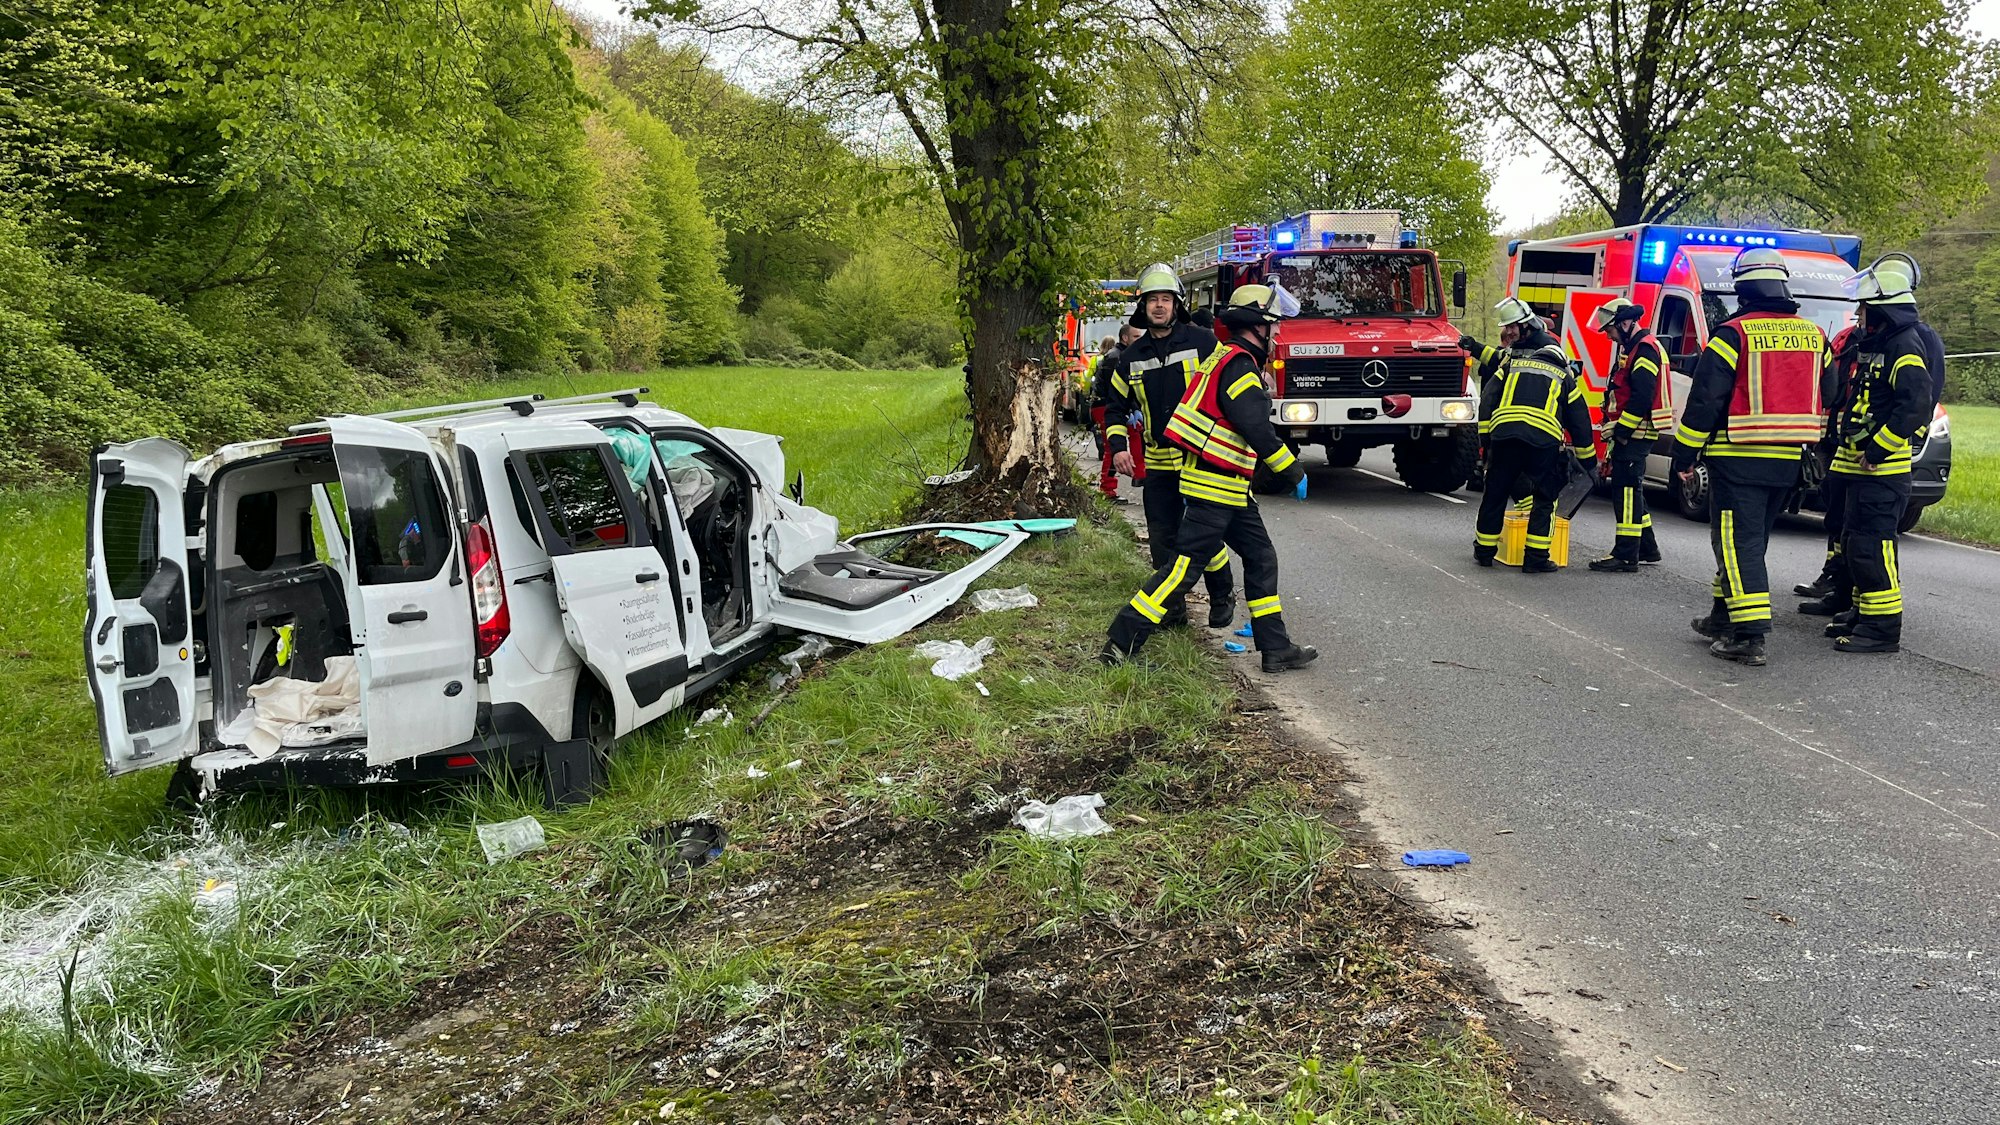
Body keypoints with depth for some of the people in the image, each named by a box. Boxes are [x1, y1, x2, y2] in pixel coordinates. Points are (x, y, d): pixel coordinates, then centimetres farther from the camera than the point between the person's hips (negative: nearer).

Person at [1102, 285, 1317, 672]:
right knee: (1183, 565, -9)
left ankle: (1276, 648, 17)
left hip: (1228, 488, 11)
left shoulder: (1227, 356, 16)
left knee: (1261, 557, 13)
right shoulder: (1239, 364, -16)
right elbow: (1257, 430, -21)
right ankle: (1120, 643, -6)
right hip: (1215, 485, -11)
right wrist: (1294, 472, -12)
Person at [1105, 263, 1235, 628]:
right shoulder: (1132, 357, 7)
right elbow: (1116, 407, 17)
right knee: (1163, 540, 5)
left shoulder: (1203, 343, -4)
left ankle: (1222, 599, 22)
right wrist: (1118, 447, 2)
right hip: (1158, 464, 4)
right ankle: (1173, 608, 19)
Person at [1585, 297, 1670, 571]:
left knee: (1627, 487, -12)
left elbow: (1642, 397, -23)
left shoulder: (1645, 349, -14)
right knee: (1629, 487, 16)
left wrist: (1621, 429, -20)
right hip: (1630, 432, 11)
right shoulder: (1631, 348, 20)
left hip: (1637, 432, -11)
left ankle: (1626, 555, -12)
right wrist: (1617, 430, 20)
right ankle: (1647, 548, 25)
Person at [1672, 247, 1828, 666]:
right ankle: (1725, 616, 28)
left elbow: (1705, 400, -11)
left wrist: (1684, 454, -4)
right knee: (1751, 540, 18)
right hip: (1790, 460, 7)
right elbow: (1826, 400, 16)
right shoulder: (1813, 336, 11)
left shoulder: (1733, 334, -10)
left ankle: (1750, 634, -14)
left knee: (1737, 541, -6)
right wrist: (1812, 450, 25)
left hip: (1739, 459, -7)